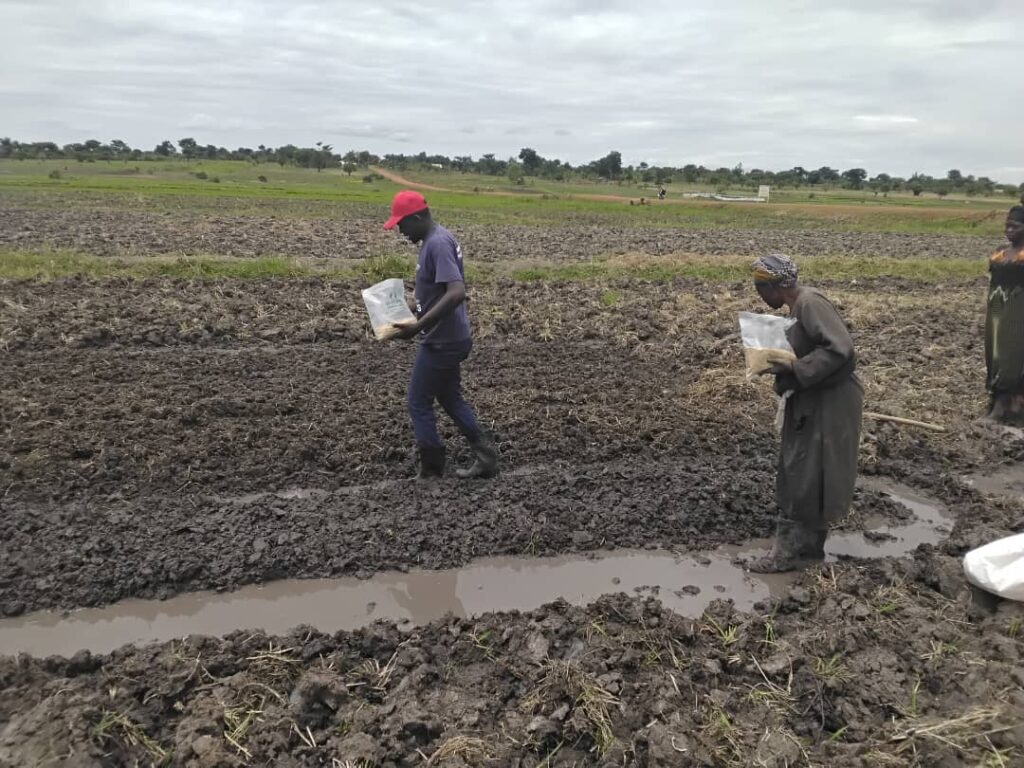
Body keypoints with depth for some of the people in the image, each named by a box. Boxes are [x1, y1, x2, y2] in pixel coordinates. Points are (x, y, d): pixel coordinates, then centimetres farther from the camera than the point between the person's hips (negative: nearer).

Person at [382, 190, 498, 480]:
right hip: (448, 339, 10)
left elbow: (456, 293, -32)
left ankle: (432, 471, 13)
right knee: (451, 399, 19)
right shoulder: (435, 239, 10)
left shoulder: (437, 244, -22)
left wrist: (419, 326, -32)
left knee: (418, 403, 2)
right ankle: (485, 455, 22)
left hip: (441, 341, -10)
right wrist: (419, 319, 15)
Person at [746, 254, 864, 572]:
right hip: (811, 400, 10)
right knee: (795, 472, 12)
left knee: (810, 476, -2)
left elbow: (841, 350, -27)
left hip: (830, 402, -10)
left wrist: (794, 370, -24)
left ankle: (798, 548, 8)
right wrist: (785, 366, 1)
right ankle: (793, 545, 21)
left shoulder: (810, 303, -19)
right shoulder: (798, 306, 11)